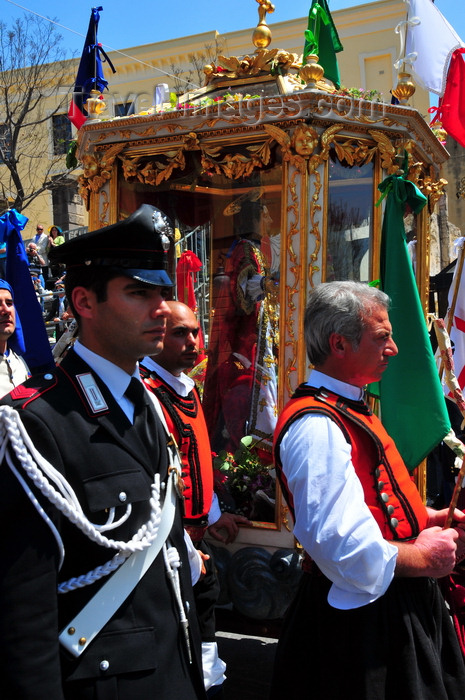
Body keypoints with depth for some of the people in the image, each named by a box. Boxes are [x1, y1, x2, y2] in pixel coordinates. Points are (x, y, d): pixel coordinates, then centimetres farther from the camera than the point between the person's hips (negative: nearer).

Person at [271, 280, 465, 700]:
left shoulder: (348, 410, 9)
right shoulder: (316, 427, -26)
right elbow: (344, 546, -33)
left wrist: (424, 518, 4)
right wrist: (422, 558, -17)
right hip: (362, 618, -10)